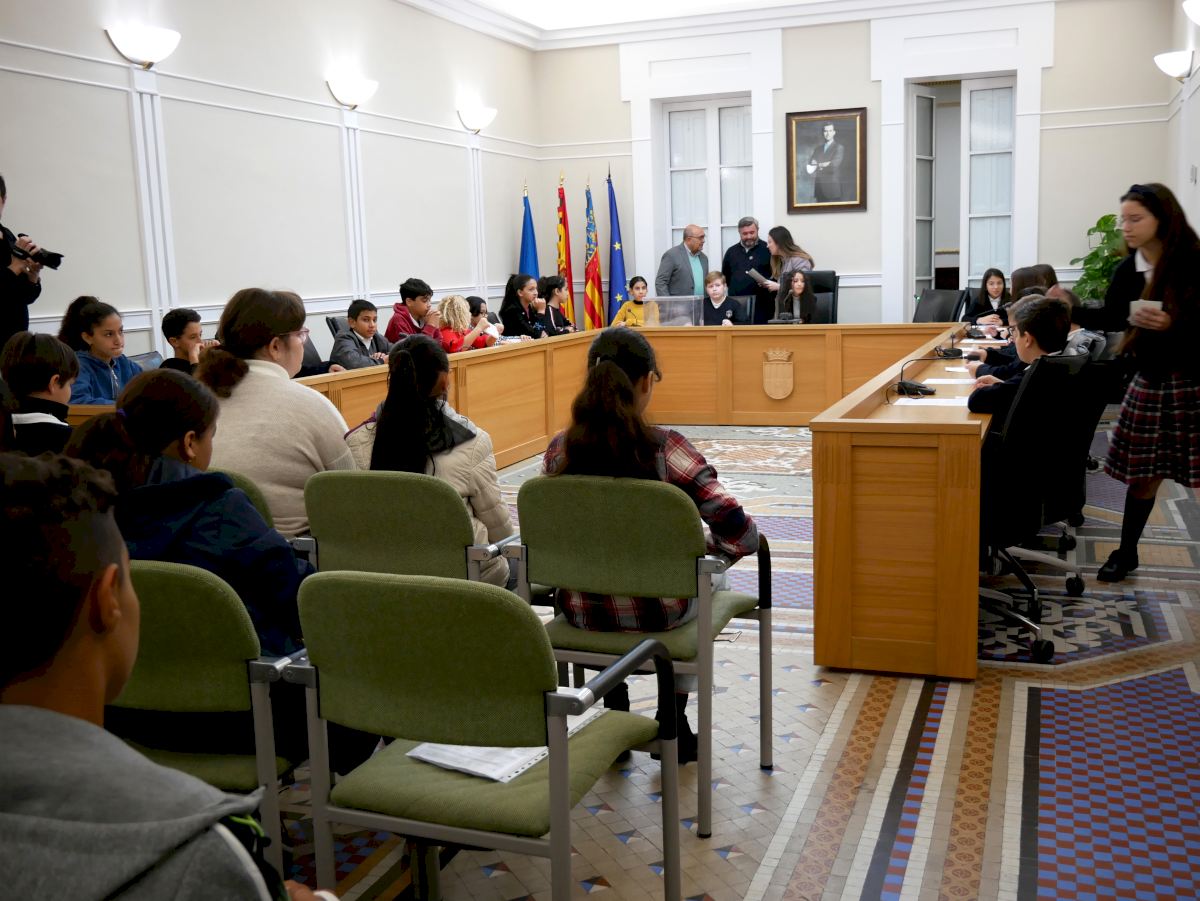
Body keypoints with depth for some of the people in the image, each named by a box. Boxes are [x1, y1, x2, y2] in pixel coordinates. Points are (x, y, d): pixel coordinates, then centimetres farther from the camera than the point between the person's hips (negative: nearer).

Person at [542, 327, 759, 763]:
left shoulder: (558, 450, -10)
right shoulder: (666, 449, -20)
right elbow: (741, 535, -22)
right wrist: (707, 543, -1)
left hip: (581, 609, 3)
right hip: (655, 611, -3)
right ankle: (673, 721, 35)